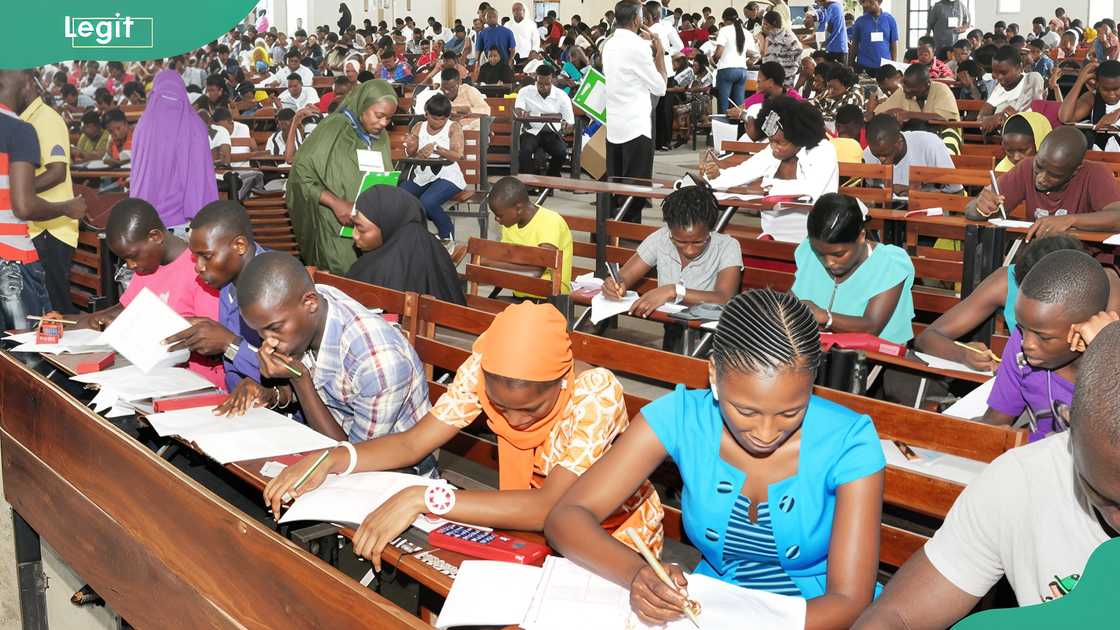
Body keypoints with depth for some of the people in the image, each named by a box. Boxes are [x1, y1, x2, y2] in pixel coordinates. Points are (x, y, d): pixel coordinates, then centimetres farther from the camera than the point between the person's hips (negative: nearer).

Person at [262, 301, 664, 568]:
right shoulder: (485, 368, -17)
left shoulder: (596, 393, -29)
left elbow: (548, 508, -38)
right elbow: (413, 443, -10)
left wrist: (421, 498, -44)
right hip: (534, 524, 5)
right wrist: (333, 459, -29)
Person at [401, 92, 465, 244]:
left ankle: (447, 235, -4)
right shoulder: (418, 128, 8)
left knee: (426, 203, -31)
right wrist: (420, 153, -20)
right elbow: (410, 156, 4)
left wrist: (438, 150, -31)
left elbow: (457, 155, -14)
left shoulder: (453, 127, -2)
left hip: (447, 176, -4)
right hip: (422, 176, 5)